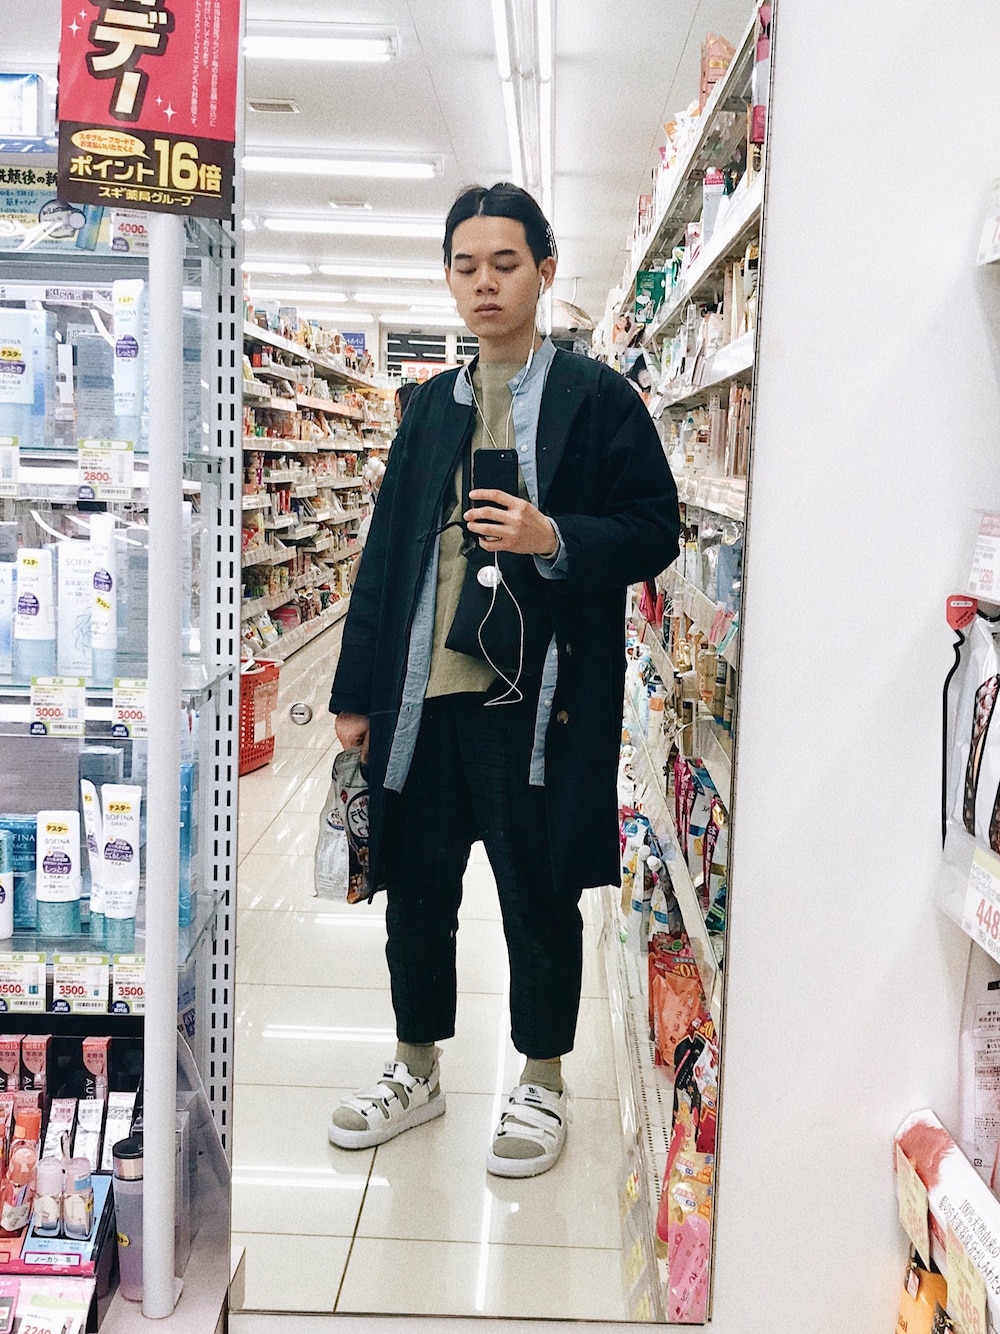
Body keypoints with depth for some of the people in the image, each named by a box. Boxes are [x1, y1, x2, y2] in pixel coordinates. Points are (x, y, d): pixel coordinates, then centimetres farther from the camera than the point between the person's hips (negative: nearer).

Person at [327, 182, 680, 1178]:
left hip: (537, 695, -4)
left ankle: (542, 1083, 27)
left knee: (538, 896, 7)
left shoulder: (596, 397, 0)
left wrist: (556, 538, -21)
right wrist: (358, 689, 11)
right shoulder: (432, 405, 14)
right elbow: (386, 551, 14)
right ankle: (416, 1070, 32)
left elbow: (655, 532, -3)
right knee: (415, 888, 13)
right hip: (422, 694, 5)